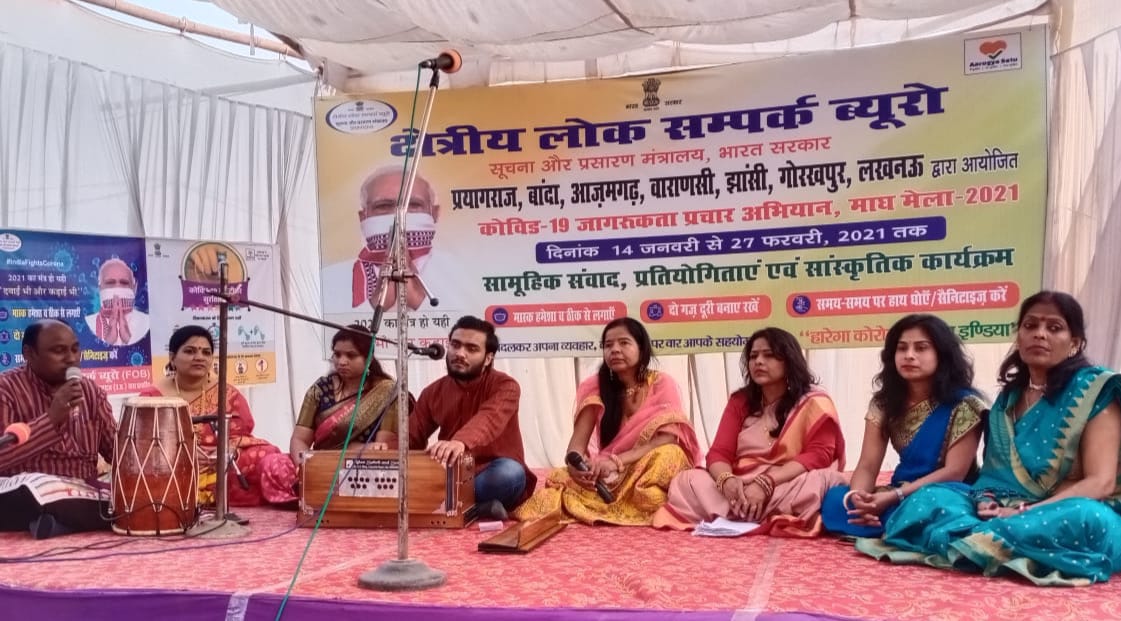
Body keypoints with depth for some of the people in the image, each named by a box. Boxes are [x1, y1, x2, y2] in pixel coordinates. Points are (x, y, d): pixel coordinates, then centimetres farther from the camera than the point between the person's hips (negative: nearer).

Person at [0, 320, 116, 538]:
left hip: (84, 495, 7)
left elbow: (115, 447, 11)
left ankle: (51, 525, -18)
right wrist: (51, 418, -21)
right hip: (26, 498, -6)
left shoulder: (90, 391, 12)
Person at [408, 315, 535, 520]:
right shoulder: (432, 392, 9)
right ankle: (476, 508, -23)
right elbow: (411, 436, 10)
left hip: (488, 479, -4)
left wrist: (460, 442, -52)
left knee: (509, 472, -37)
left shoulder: (505, 386, -8)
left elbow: (489, 419, -30)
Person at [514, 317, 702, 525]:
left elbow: (668, 439, -18)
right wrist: (575, 464, -31)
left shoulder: (662, 383, -5)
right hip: (610, 475, 2)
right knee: (561, 479, -26)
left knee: (667, 456, -35)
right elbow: (578, 441, -6)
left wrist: (617, 461, -31)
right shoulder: (597, 386, 2)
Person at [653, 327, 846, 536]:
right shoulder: (740, 401, 14)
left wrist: (765, 484, -25)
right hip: (741, 489, 4)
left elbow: (818, 456, -12)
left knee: (818, 484, -37)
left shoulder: (814, 403, 1)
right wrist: (727, 480, -21)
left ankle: (734, 519, -29)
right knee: (686, 481, -20)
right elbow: (719, 453, 5)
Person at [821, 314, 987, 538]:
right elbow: (867, 466, -4)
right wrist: (857, 495, -29)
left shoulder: (963, 404, -10)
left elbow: (955, 471, -16)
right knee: (834, 499, -19)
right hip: (901, 494, 5)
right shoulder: (884, 402, 3)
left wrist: (892, 497, -27)